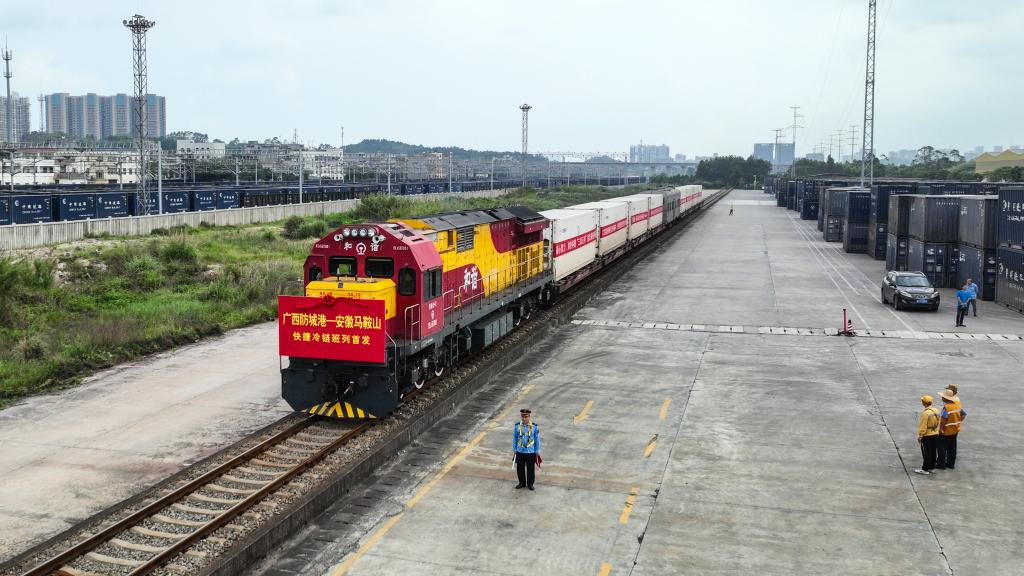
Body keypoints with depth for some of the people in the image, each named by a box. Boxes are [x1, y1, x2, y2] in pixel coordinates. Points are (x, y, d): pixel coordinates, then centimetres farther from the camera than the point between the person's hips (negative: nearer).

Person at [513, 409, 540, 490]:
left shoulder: (534, 427, -10)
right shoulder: (517, 427, -6)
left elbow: (537, 439, -1)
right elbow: (515, 439, 5)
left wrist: (537, 451, 1)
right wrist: (515, 449, 6)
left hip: (531, 452, -2)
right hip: (520, 452, 2)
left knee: (530, 469, 9)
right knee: (520, 468, 11)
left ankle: (530, 484, 26)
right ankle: (522, 483, 30)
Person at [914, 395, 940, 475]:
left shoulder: (925, 413, -23)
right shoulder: (936, 411, 3)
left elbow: (923, 426, -20)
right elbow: (938, 422, 11)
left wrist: (920, 436, -12)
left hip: (927, 436, -8)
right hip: (935, 435, 8)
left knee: (926, 453, -1)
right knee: (933, 452, 14)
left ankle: (925, 469, 4)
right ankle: (931, 467, 24)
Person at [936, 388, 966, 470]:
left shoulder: (946, 407, -23)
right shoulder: (957, 405, 2)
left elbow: (944, 419, -30)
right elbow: (964, 414, 11)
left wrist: (941, 429, -21)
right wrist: (959, 422, 13)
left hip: (946, 431, -8)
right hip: (955, 430, 8)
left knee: (942, 448, 3)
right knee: (952, 447, 15)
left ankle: (941, 464, 8)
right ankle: (951, 464, 23)